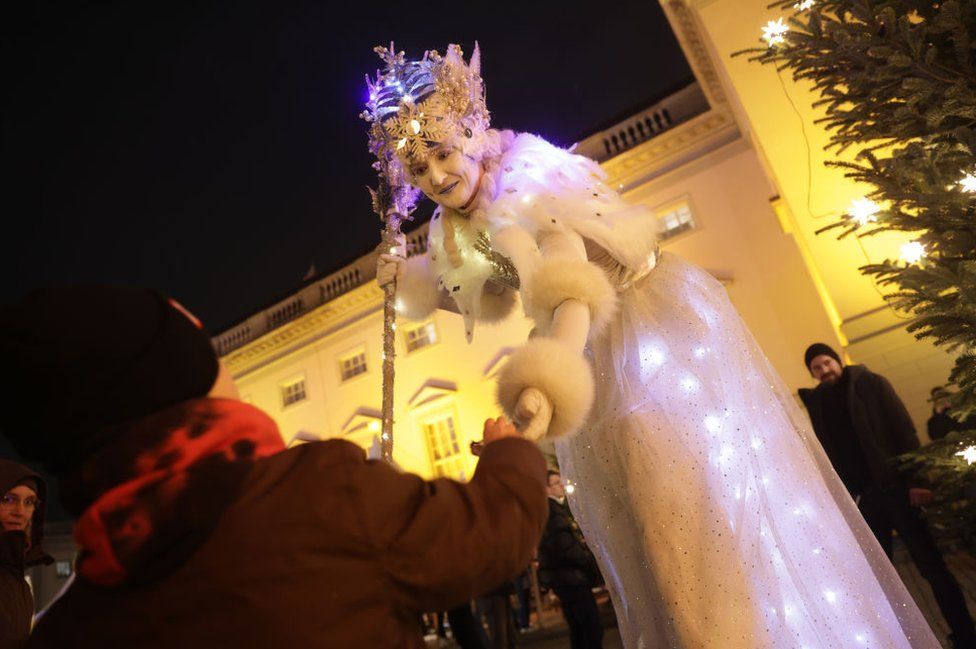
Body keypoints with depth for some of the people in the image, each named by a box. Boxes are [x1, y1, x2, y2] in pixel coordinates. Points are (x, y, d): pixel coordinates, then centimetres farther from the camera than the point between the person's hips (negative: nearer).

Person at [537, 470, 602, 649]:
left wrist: (588, 560, 5)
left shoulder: (559, 507, 17)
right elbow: (563, 546, -21)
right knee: (593, 628, -8)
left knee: (579, 629, 15)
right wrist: (590, 561, -11)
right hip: (569, 577, -10)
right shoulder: (549, 510, -15)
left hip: (567, 576, 10)